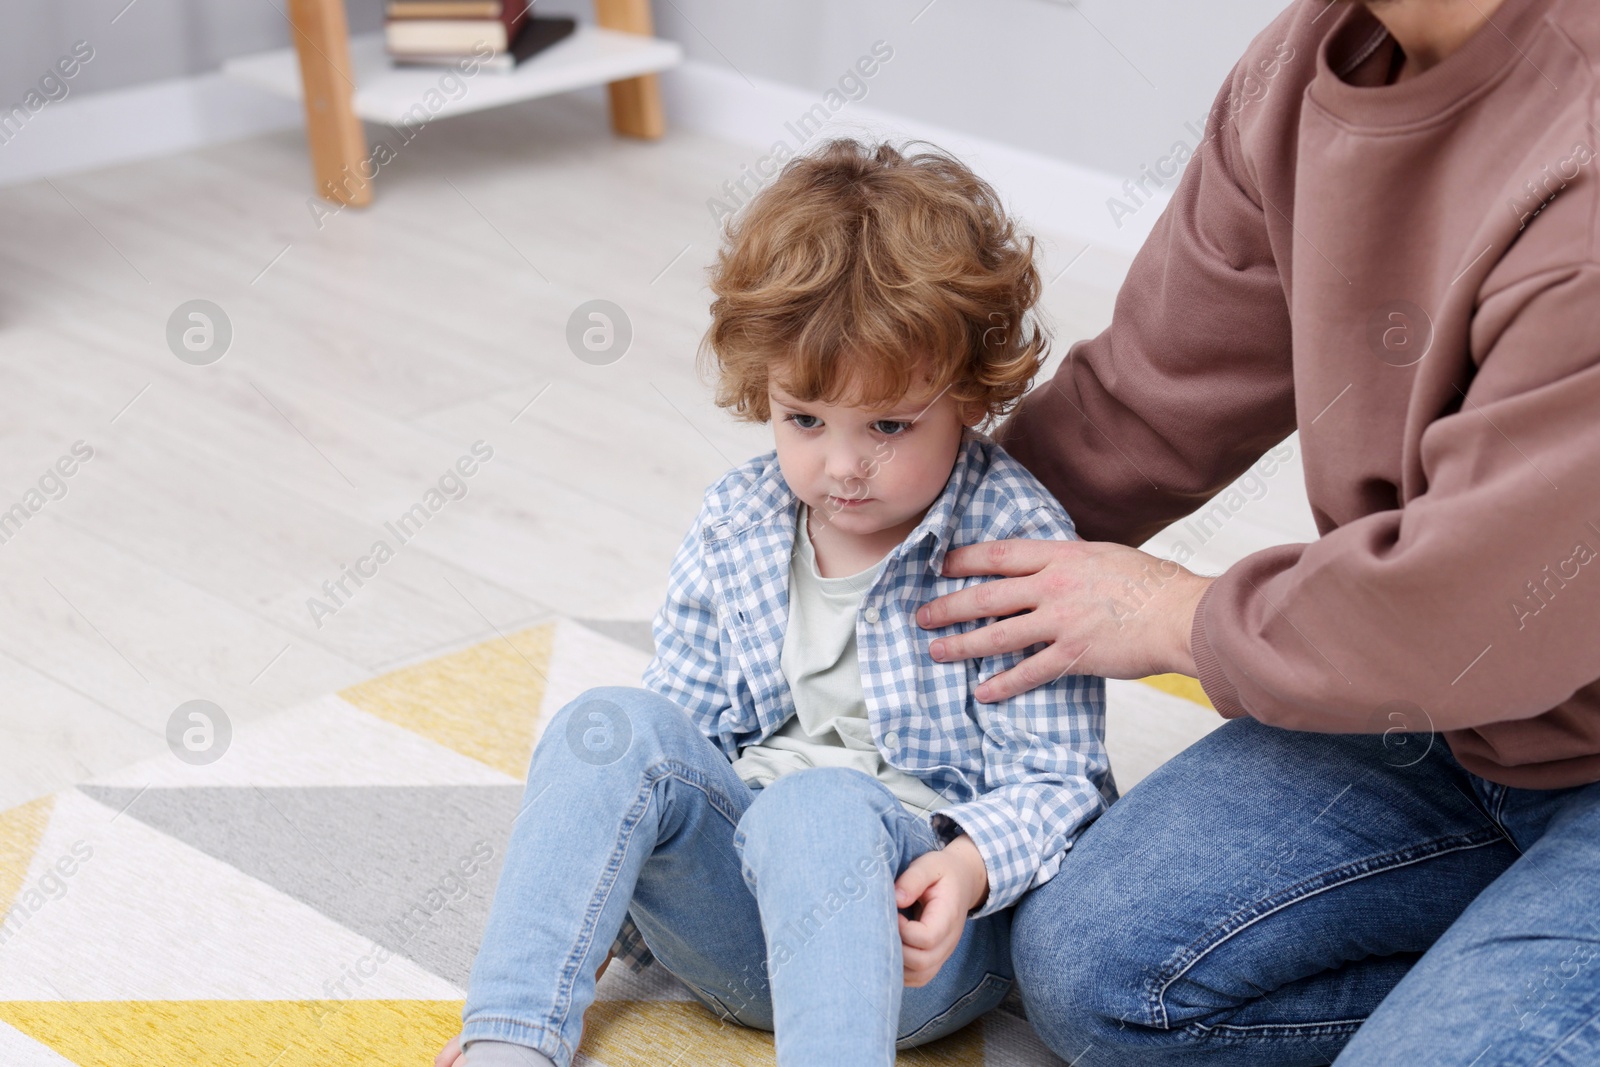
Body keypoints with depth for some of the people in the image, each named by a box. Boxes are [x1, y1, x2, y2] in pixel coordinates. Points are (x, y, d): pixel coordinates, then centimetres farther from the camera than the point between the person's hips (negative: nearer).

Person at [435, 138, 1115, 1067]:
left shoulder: (1015, 538, -7)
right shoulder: (735, 527, 7)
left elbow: (1060, 779, -7)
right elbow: (685, 726, 13)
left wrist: (969, 864, -29)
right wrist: (597, 927, 5)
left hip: (915, 927, -5)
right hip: (737, 926, 5)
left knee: (817, 809, -37)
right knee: (613, 726, -21)